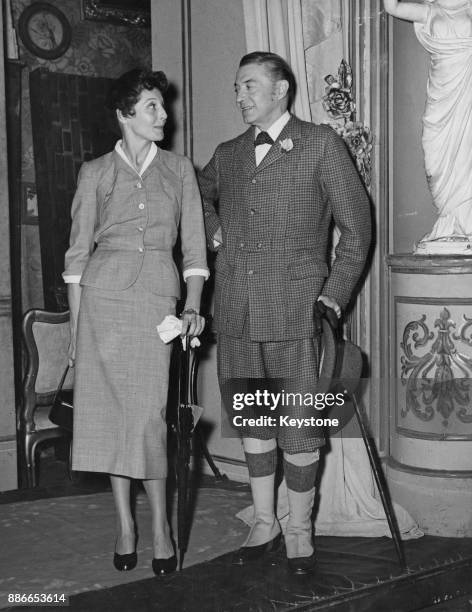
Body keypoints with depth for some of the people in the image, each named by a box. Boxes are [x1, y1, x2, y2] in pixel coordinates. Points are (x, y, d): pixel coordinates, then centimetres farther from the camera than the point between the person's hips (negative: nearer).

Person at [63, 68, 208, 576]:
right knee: (110, 406, 1)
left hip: (159, 294, 0)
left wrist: (193, 306, -4)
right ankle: (124, 522, 14)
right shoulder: (95, 172, 8)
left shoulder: (180, 169, 12)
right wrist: (75, 324, 2)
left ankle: (160, 525, 6)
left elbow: (194, 245, 10)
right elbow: (77, 253, 8)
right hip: (104, 292, 0)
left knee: (149, 411, -6)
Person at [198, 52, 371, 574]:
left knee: (299, 430, -1)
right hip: (236, 312, 4)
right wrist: (213, 232, 14)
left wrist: (334, 295, -4)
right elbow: (196, 197, 35)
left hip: (296, 311, -4)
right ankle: (263, 522, 27)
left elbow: (357, 226, 3)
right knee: (252, 422, 12)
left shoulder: (321, 144, 2)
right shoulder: (227, 155, 15)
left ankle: (299, 529, 17)